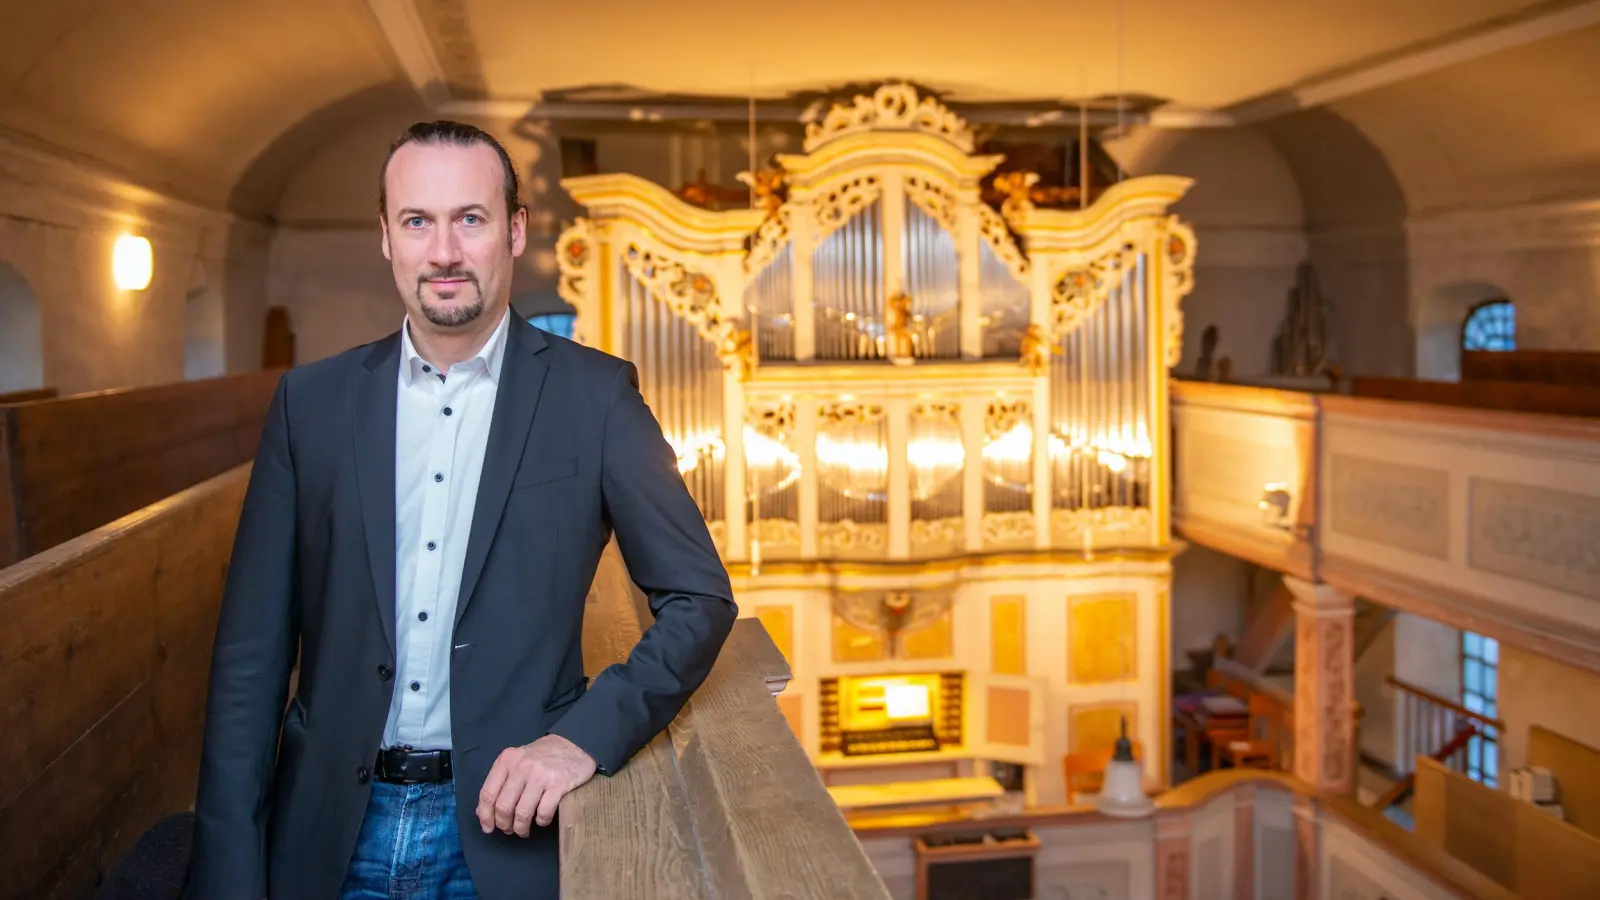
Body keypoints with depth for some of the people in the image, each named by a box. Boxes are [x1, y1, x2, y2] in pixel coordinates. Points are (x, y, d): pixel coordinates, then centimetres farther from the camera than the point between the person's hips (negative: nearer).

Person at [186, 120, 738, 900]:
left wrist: (586, 737, -17)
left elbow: (699, 600, -3)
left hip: (509, 820, -2)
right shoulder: (312, 401, 1)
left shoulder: (594, 396, -5)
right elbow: (252, 654, 1)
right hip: (332, 835, 2)